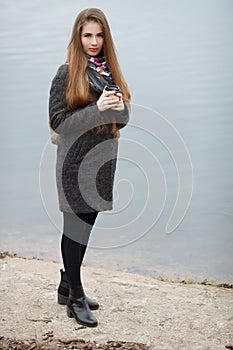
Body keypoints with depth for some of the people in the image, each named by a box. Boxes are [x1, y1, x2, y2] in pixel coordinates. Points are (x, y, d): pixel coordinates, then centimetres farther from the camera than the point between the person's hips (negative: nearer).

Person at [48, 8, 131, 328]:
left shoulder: (109, 70, 9)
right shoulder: (67, 73, -8)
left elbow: (123, 119, 12)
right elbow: (58, 122, -11)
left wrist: (118, 107, -11)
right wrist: (97, 109, -21)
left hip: (103, 159, 6)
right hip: (76, 162, -6)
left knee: (82, 226, 14)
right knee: (77, 229, 0)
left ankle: (67, 287, 27)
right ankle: (75, 298, 9)